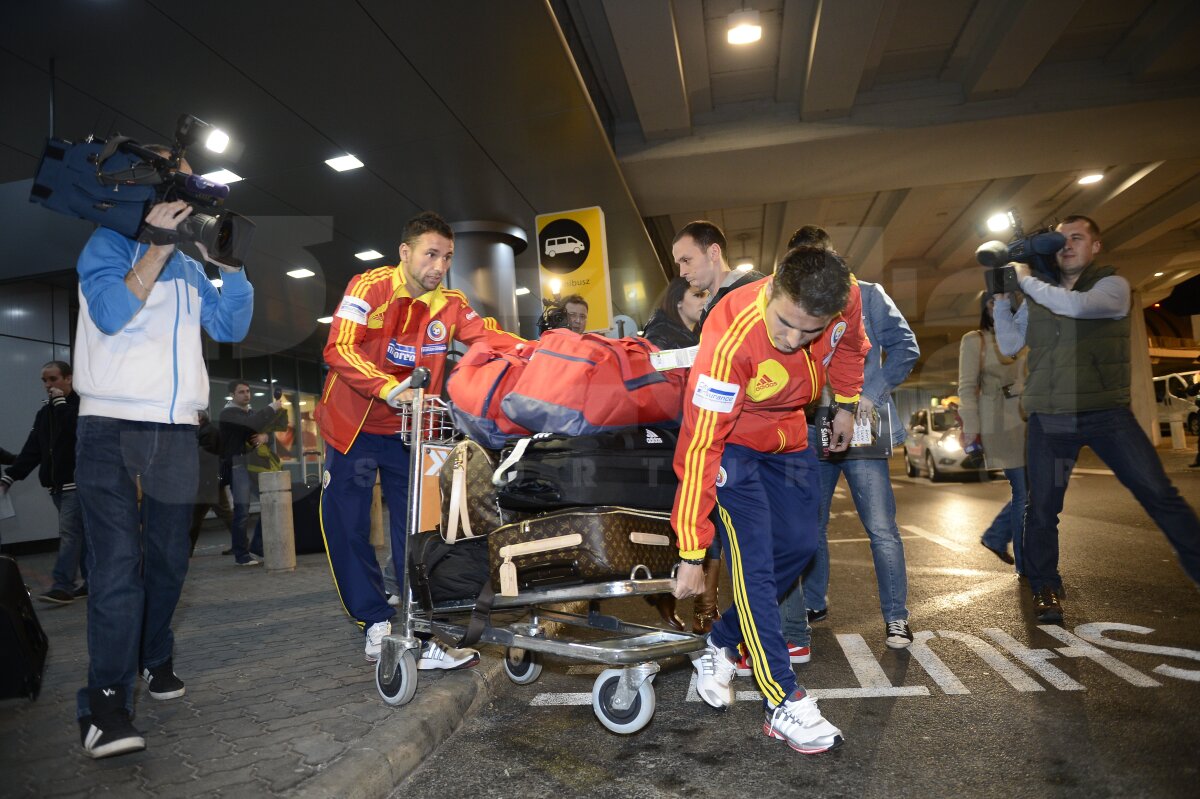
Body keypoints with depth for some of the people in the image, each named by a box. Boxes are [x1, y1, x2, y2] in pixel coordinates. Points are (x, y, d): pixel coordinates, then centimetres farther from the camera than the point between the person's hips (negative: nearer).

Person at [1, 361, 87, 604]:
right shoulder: (45, 412, 16)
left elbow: (73, 429, -24)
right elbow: (31, 450, 15)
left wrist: (61, 402, -14)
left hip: (77, 483, -7)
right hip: (57, 485, 7)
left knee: (69, 532, -12)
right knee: (78, 533, 10)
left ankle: (62, 586, -13)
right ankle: (93, 580, 16)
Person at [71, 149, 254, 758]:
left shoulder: (190, 268, 21)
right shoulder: (109, 244, 5)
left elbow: (231, 328, 13)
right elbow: (109, 313, -11)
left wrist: (231, 264, 1)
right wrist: (158, 246, -12)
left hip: (176, 429, 5)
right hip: (112, 424, -5)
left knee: (168, 559, 9)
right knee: (118, 560, -14)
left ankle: (154, 659, 26)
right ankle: (106, 701, -11)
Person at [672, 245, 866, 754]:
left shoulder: (844, 299, -24)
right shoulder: (730, 339, -40)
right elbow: (700, 447, -37)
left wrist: (846, 404, 15)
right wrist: (692, 554, -34)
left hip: (788, 433, 7)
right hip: (732, 439, -6)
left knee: (799, 545, 11)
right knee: (753, 564, -11)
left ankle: (719, 645, 24)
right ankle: (783, 704, 0)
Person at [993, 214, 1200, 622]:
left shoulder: (1112, 285, 1)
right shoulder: (1037, 295, 11)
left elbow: (1076, 305, -20)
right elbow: (1009, 346, 9)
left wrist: (1025, 280, -10)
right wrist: (1001, 297, 2)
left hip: (1107, 411, -2)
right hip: (1049, 417, 2)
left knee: (1161, 495, -3)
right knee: (1043, 507, 4)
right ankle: (1045, 588, 17)